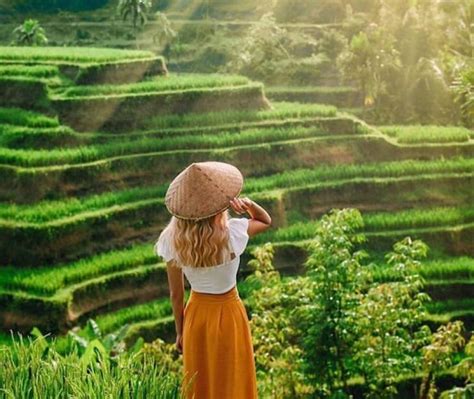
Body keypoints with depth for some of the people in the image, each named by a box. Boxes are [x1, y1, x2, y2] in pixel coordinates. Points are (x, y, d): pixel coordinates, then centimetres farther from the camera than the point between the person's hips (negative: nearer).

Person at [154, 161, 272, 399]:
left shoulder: (172, 241, -20)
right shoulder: (233, 234, -26)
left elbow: (176, 294, -8)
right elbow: (266, 221, -4)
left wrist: (180, 332, 8)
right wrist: (246, 203, -25)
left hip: (196, 315, 2)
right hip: (228, 313, -2)